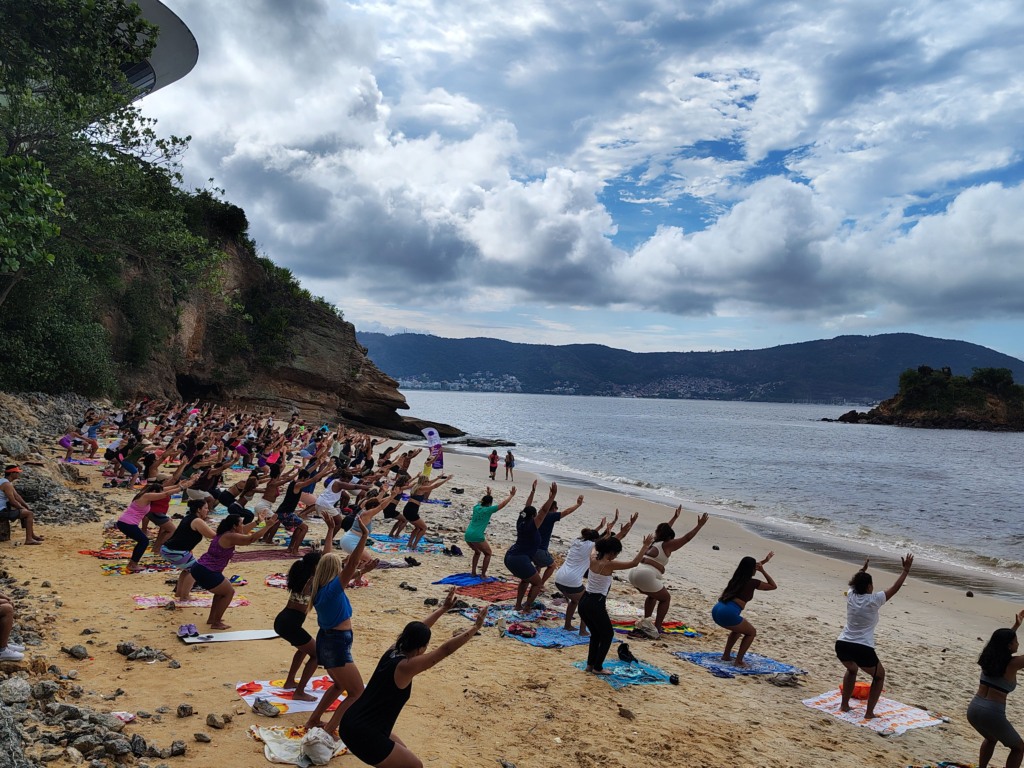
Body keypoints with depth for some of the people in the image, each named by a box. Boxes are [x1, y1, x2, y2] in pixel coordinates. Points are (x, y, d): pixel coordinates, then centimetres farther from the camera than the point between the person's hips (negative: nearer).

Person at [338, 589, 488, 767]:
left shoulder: (393, 652, 3)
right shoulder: (405, 667, -21)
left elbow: (416, 631, 18)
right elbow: (446, 649, -21)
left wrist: (443, 608, 26)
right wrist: (476, 627, -15)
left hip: (353, 724, 9)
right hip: (362, 735, -9)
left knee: (402, 752, 27)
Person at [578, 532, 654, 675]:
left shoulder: (593, 559, 3)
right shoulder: (609, 565, -16)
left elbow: (596, 546, 28)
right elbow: (633, 563, -17)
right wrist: (645, 545, -13)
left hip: (584, 603, 7)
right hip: (596, 605, -7)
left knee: (596, 633, 26)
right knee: (608, 634, 14)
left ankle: (590, 664, 29)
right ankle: (597, 667, 15)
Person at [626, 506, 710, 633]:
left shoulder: (654, 542, 22)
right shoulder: (667, 546, 2)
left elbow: (664, 530, 40)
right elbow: (687, 538, 4)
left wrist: (675, 517, 51)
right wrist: (699, 525, 8)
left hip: (634, 573, 8)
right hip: (646, 576, -8)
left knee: (653, 595, 31)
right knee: (666, 598, 14)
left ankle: (646, 621, 30)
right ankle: (657, 626, 9)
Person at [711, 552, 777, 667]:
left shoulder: (737, 577, 21)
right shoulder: (752, 582, 1)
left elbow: (750, 567, 43)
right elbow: (774, 586, 15)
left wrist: (764, 561, 51)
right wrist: (763, 571, 15)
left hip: (717, 610, 8)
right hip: (728, 614, -8)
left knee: (739, 628, 34)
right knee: (751, 633, 16)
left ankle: (726, 655, 33)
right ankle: (738, 661, 10)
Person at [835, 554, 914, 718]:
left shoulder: (850, 596, 5)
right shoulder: (874, 600, -8)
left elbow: (855, 583, 29)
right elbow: (895, 588, 3)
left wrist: (863, 569, 43)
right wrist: (906, 570, 11)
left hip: (842, 645, 5)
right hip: (862, 649, -5)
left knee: (851, 670, 35)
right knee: (879, 676, 22)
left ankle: (844, 704, 34)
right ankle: (869, 712, 15)